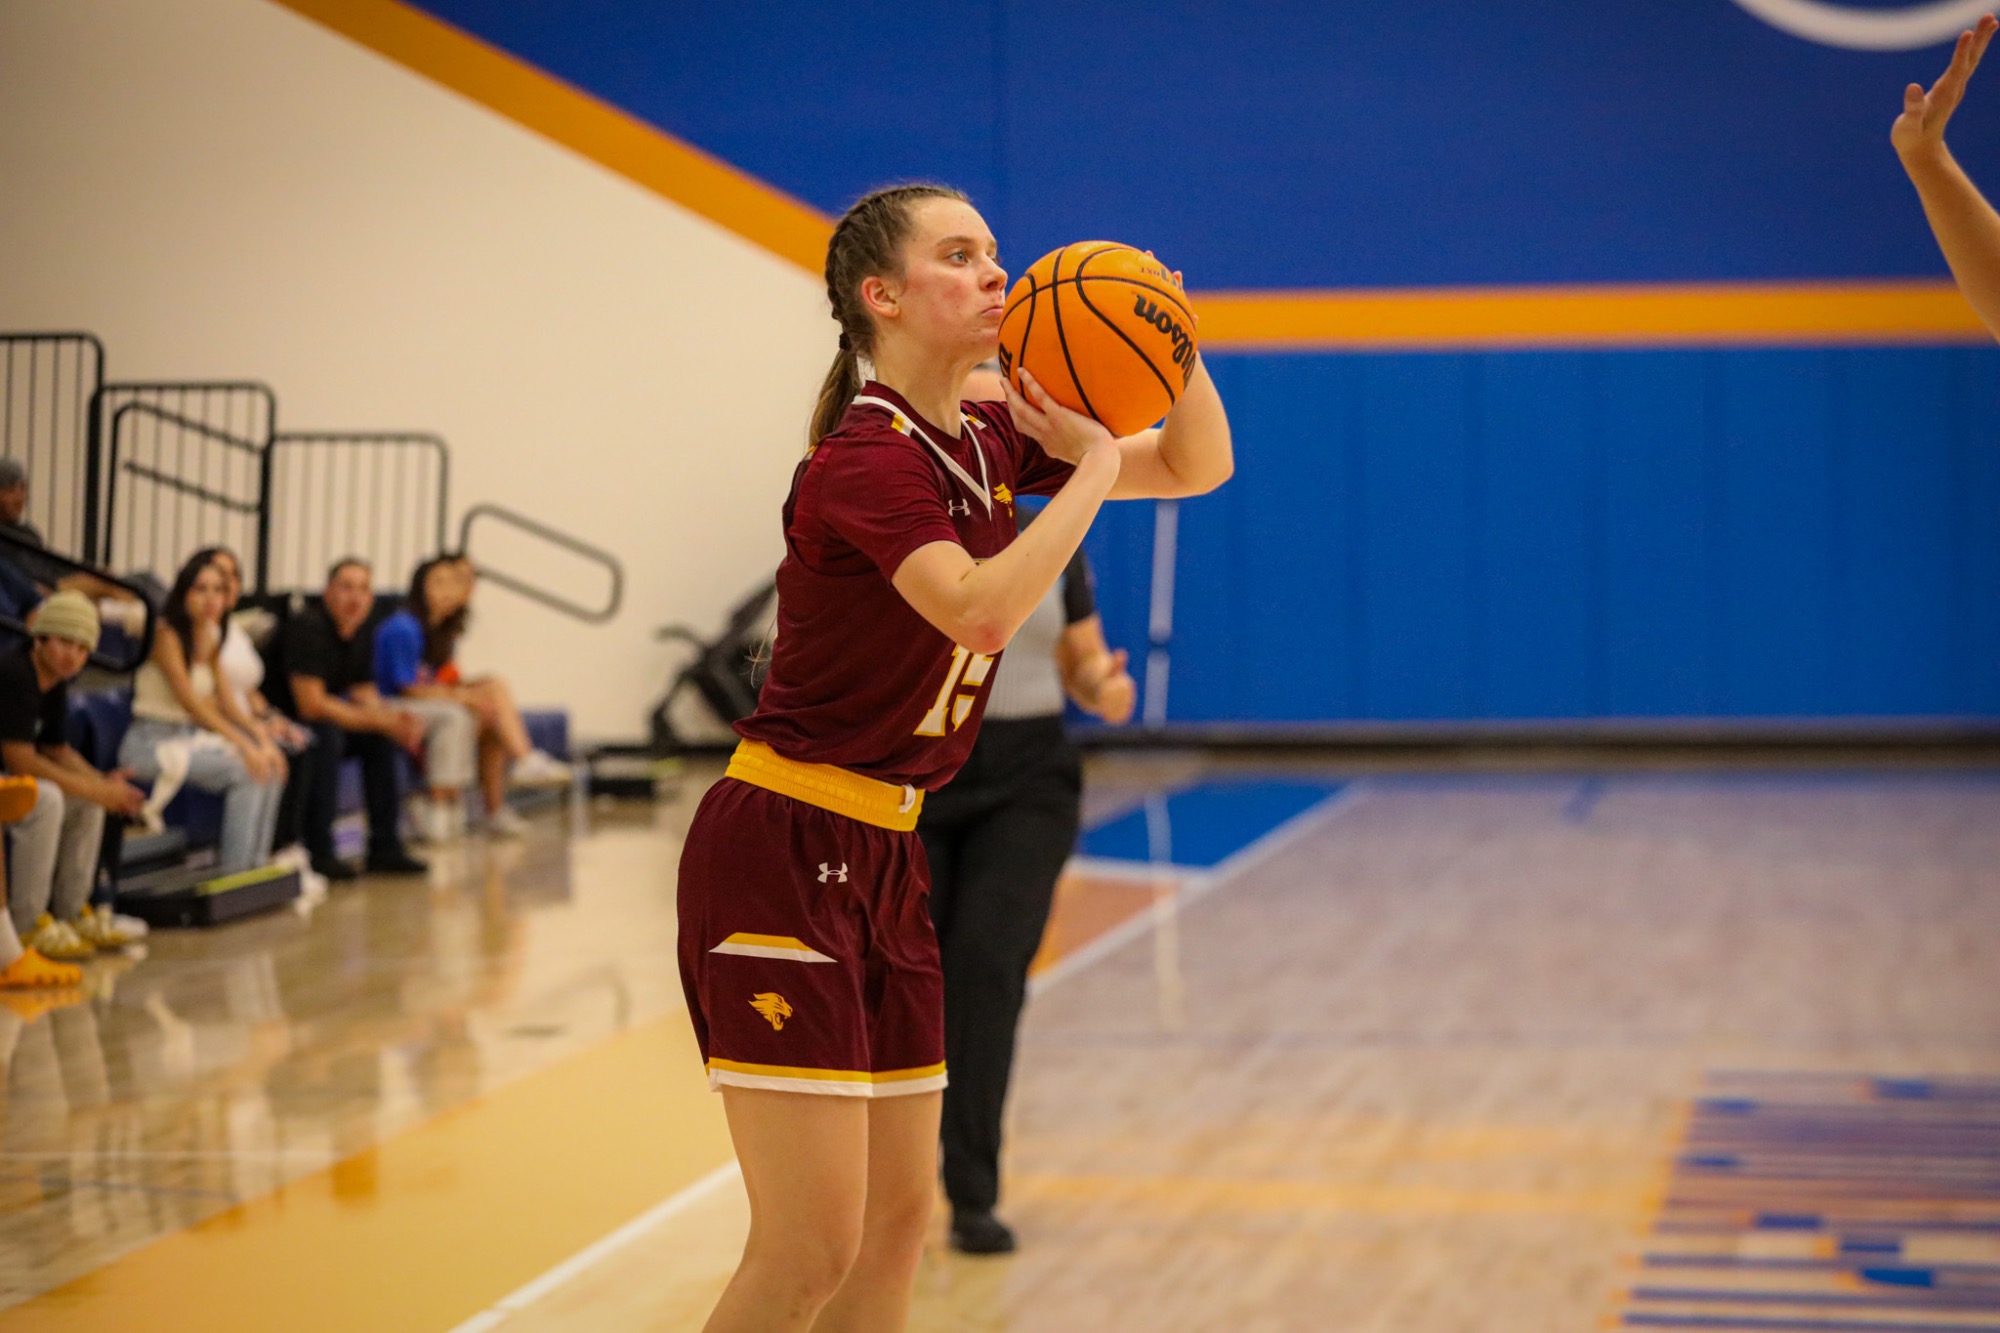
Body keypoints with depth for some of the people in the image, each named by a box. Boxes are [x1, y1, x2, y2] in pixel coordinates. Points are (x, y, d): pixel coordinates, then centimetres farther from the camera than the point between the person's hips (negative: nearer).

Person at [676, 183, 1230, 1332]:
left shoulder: (987, 441, 9)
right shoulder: (868, 454, -16)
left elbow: (1200, 466, 17)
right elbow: (980, 608, -34)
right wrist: (1097, 461, -22)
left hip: (884, 854, 9)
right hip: (784, 856, -9)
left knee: (897, 1222, 12)